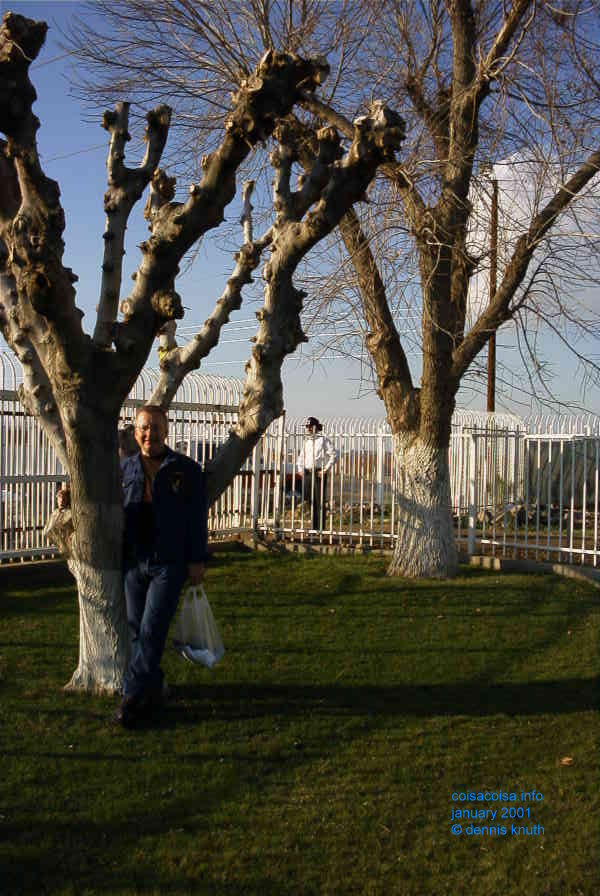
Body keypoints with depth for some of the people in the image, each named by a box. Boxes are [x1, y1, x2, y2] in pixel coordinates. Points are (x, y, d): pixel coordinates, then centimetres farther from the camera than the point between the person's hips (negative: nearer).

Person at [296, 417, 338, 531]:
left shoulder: (323, 440, -4)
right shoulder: (306, 441, 16)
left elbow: (334, 455, -11)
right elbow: (301, 456, 27)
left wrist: (326, 469, -13)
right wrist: (300, 469, 13)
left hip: (319, 473, -6)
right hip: (307, 473, 6)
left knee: (320, 502, -6)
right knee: (311, 501, 8)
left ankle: (320, 528, -3)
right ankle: (314, 527, 15)